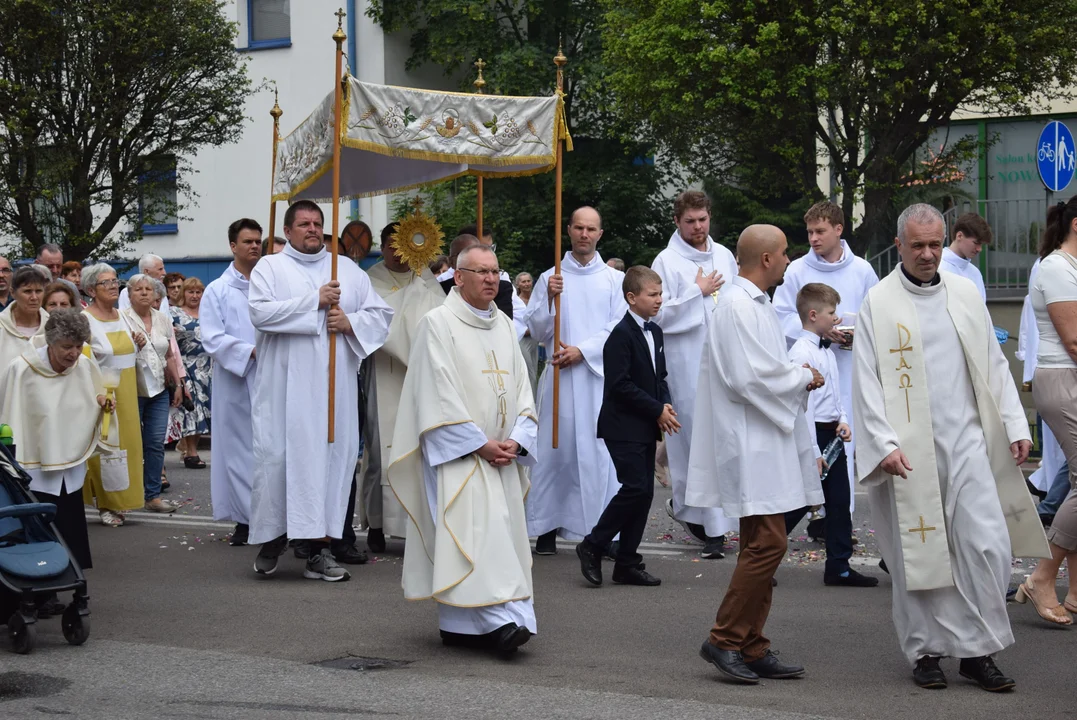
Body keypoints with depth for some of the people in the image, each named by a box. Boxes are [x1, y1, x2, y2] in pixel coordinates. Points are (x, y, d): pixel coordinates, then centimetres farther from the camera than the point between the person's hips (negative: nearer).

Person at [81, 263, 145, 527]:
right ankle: (105, 505, 4)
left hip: (126, 394, 6)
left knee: (126, 444, 8)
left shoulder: (122, 316, 11)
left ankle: (120, 499, 18)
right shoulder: (85, 320, -9)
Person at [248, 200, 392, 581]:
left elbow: (381, 314, 13)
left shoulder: (348, 270, 16)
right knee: (278, 456, -5)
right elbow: (260, 312, -11)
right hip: (284, 385, -3)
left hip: (333, 386, 3)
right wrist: (315, 301, -12)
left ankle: (320, 547, 2)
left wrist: (350, 322, -7)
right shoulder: (269, 267, 7)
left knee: (332, 456, -1)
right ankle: (274, 536, 14)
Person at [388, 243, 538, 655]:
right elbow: (440, 395, -11)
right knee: (476, 530, -17)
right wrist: (481, 444, -14)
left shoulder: (504, 326, 15)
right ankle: (501, 620, -24)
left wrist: (516, 441, -3)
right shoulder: (438, 323, -5)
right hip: (458, 452, -7)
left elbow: (520, 387, 13)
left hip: (502, 455, 7)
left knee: (500, 533, 4)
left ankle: (459, 625, 10)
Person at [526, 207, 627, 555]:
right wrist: (549, 299, -11)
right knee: (555, 448, 0)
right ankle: (547, 528, 5)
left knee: (601, 451, -4)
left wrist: (582, 350, -9)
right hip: (560, 376, 1)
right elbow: (536, 331, 6)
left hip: (600, 373, -1)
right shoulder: (550, 279, 9)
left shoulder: (614, 279, 8)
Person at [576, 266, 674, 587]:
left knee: (644, 492, 7)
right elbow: (621, 385, -19)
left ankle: (627, 563, 12)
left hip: (646, 428, 9)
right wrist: (657, 410, -16)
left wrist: (666, 405, 1)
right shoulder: (621, 335, -13)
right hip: (623, 427, -9)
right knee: (636, 488, -15)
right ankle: (592, 546, -2)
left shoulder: (654, 332, 15)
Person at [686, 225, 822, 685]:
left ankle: (751, 647, 15)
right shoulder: (737, 306, -15)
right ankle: (725, 640, -5)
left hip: (767, 441, 11)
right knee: (767, 543, -13)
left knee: (761, 546, 11)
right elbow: (748, 377, -22)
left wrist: (797, 374, 8)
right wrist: (804, 378, -9)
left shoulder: (757, 304, 18)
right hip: (751, 446, -11)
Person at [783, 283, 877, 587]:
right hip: (812, 434, -9)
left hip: (832, 436, 9)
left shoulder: (828, 352, 13)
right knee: (799, 502, -3)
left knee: (839, 504, 10)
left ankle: (839, 567, 17)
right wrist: (813, 453, -21)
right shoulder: (801, 353, -17)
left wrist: (843, 421, 5)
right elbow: (801, 405, -20)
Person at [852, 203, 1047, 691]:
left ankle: (978, 651, 7)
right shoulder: (878, 303, -2)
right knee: (918, 551, 3)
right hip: (911, 450, -3)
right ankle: (926, 651, 16)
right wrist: (884, 444, -14)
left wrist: (1015, 426, 6)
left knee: (987, 545, -3)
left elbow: (994, 366, 13)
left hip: (967, 442, 3)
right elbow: (867, 381, -5)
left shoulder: (965, 295, 10)